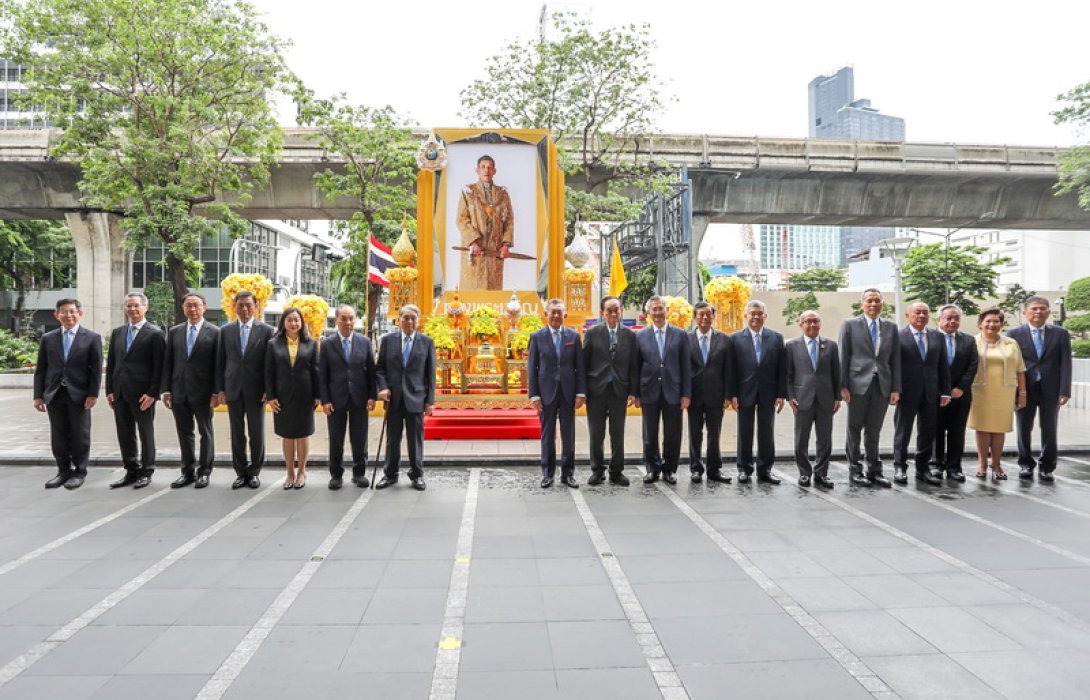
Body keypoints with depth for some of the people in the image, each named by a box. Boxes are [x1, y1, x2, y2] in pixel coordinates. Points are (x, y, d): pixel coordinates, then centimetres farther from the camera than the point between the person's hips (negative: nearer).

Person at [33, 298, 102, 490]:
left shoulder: (92, 337, 0)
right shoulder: (48, 338, 9)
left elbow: (96, 369, -3)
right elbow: (40, 369, 9)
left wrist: (93, 394, -10)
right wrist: (38, 395, 3)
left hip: (79, 395, -3)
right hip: (54, 395, 3)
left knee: (80, 436, 4)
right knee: (58, 436, 9)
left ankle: (79, 472, 14)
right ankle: (63, 471, 20)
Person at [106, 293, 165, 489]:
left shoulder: (155, 333, -6)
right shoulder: (117, 332, 13)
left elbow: (159, 367, -10)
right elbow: (111, 363, 14)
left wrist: (152, 393, -15)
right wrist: (109, 390, 8)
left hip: (142, 393, -6)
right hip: (120, 392, 6)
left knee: (146, 433, 5)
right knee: (124, 434, 9)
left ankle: (146, 472, 15)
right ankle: (131, 471, 19)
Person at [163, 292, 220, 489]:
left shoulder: (214, 332, -3)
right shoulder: (174, 331, 9)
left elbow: (217, 365, -5)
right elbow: (168, 363, 8)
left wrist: (216, 392, -10)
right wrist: (166, 390, 2)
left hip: (203, 392, -3)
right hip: (179, 391, 4)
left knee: (206, 432, 6)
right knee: (184, 433, 10)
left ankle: (204, 471, 15)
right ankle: (188, 471, 19)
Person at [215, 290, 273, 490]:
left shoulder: (266, 330, -1)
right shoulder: (226, 330, 6)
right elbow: (220, 362, 8)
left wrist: (268, 390, -6)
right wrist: (220, 389, 2)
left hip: (256, 390, -2)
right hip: (233, 389, 2)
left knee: (257, 434, 4)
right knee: (237, 434, 8)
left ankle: (254, 472, 16)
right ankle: (241, 472, 17)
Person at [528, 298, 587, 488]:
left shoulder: (573, 336, 5)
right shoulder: (537, 336, 1)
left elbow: (580, 366, 4)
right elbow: (532, 367, 0)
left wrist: (581, 392, -4)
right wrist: (534, 395, -6)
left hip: (568, 393, 1)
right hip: (546, 393, -1)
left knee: (568, 435, 7)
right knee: (547, 435, 7)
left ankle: (568, 473, 17)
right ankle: (547, 473, 16)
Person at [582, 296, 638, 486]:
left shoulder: (629, 335, 4)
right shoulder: (592, 333, 1)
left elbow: (633, 365, 4)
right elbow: (584, 362, 1)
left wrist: (633, 392, -1)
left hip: (619, 390, 1)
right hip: (596, 390, -1)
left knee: (618, 435, 7)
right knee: (596, 434, 7)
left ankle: (616, 471, 18)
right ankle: (597, 470, 19)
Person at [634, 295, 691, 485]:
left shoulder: (680, 335, 3)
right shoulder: (640, 336, 4)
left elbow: (686, 366, 2)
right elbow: (636, 367, 4)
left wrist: (686, 394, -3)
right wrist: (636, 394, 0)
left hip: (673, 392, 0)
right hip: (649, 392, 0)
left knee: (673, 435, 4)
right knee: (650, 436, 8)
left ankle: (669, 469, 20)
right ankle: (652, 469, 21)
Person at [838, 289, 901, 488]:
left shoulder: (891, 327, 11)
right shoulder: (850, 325, 2)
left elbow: (895, 359, 9)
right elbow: (843, 357, -1)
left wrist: (896, 388, 3)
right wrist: (843, 386, -7)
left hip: (883, 386, 3)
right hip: (858, 385, -2)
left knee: (874, 431, 8)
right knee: (854, 429, 5)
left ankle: (874, 470, 17)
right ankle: (855, 470, 14)